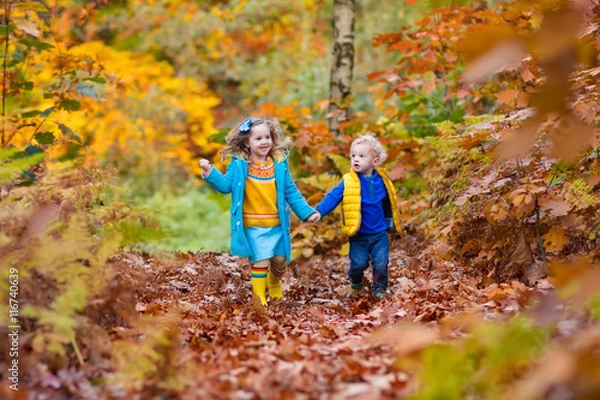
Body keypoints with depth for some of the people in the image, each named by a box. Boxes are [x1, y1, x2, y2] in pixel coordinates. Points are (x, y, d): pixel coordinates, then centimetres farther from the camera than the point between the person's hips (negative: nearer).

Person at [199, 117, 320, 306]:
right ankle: (259, 299, 6)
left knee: (280, 260, 12)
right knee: (260, 261, -8)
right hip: (253, 226, -3)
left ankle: (275, 286, 43)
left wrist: (307, 212, 4)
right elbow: (226, 185, -6)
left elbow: (291, 192, 7)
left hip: (277, 224, 4)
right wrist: (209, 171, -18)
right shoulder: (239, 164, -5)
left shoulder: (279, 164, 2)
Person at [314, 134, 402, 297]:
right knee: (359, 263, -2)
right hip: (358, 235, -1)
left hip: (379, 234, 2)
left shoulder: (381, 180, 0)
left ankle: (379, 287, 21)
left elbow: (388, 204, 14)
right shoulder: (348, 183, -9)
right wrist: (319, 212, -31)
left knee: (381, 264, -4)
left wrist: (390, 222, 20)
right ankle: (355, 282, 30)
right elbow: (332, 197, -17)